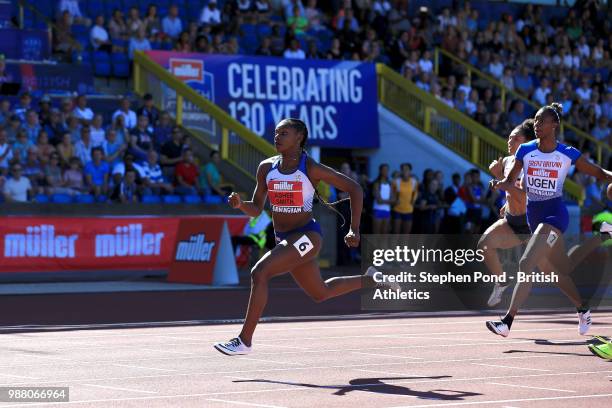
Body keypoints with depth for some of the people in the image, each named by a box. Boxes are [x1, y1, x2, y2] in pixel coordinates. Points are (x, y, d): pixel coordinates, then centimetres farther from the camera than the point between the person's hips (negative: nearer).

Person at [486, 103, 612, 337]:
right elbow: (511, 181, 7)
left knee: (526, 264, -20)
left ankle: (507, 322, -24)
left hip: (555, 213, -5)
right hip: (533, 213, 5)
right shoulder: (525, 151, 2)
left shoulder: (568, 154, -6)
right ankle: (583, 309, 40)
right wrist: (499, 184, -15)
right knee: (555, 272, 15)